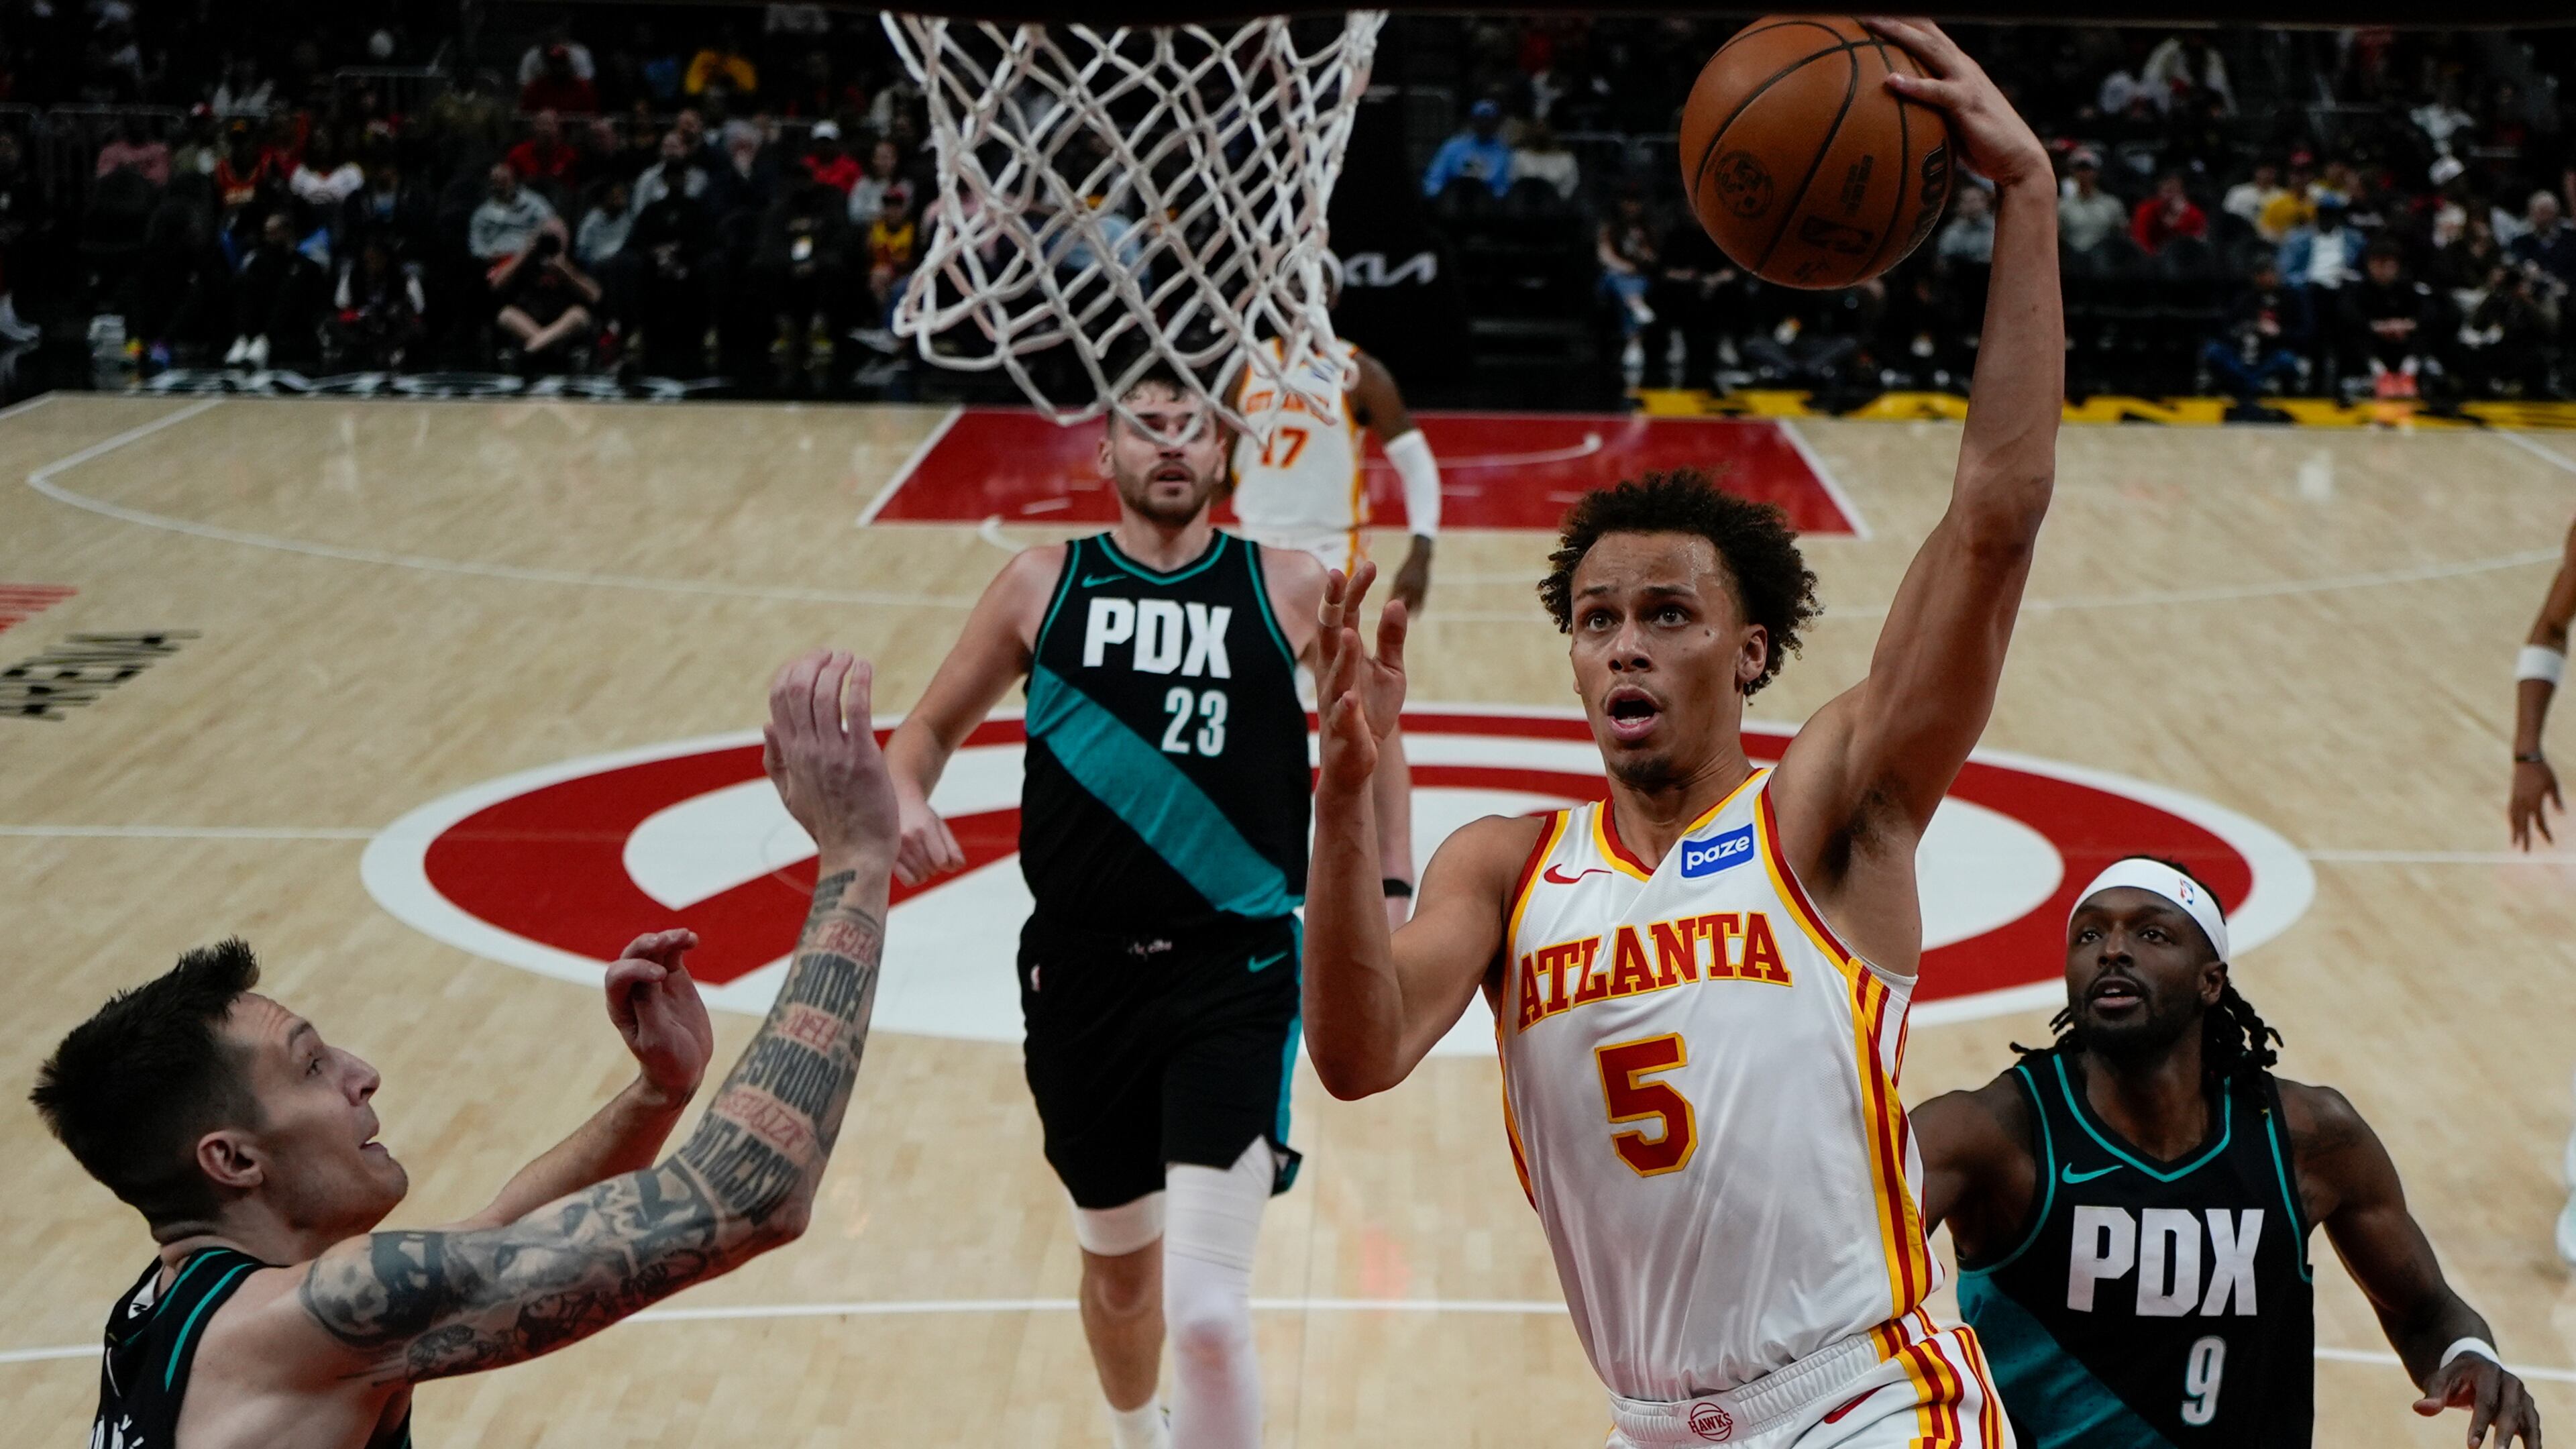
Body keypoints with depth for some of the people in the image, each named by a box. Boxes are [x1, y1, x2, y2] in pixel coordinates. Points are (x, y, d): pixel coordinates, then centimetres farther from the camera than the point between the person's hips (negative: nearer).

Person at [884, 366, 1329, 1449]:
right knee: (1118, 1270, 21)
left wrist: (1383, 886, 6)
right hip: (1082, 971, 3)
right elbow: (932, 727, 12)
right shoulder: (1044, 584, 4)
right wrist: (905, 797, -10)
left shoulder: (1286, 589, 1)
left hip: (1234, 968, -2)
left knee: (1208, 1315, -18)